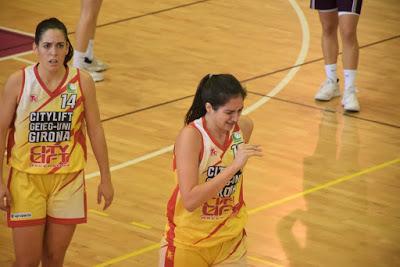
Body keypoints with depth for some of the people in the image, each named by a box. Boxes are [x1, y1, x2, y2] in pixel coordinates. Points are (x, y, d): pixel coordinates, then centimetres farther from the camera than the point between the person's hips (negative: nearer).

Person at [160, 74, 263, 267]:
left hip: (230, 238, 4)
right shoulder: (191, 136, -23)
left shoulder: (244, 127, -7)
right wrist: (234, 166, -34)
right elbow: (190, 200, -31)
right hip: (189, 241, -4)